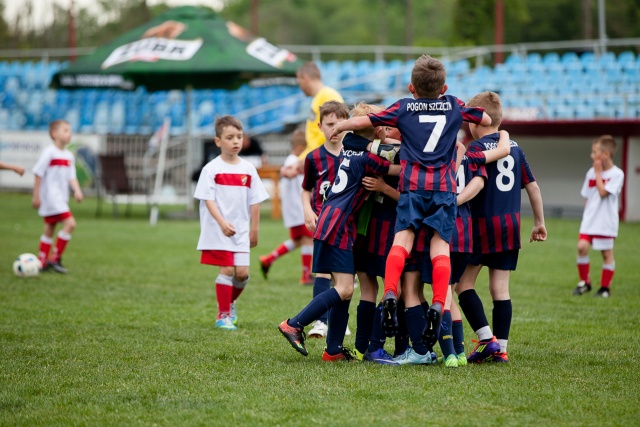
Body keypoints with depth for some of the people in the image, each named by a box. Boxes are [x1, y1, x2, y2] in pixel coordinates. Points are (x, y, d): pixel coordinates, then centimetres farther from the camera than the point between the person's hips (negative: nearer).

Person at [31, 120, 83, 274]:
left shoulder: (69, 156, 9)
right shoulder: (49, 153, -14)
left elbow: (71, 177, 8)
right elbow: (38, 174, -12)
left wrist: (77, 190, -10)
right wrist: (36, 196, -12)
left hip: (61, 197, 9)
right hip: (51, 196, -9)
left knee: (50, 228, 14)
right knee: (70, 223, -18)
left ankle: (41, 262, 23)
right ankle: (55, 259, -11)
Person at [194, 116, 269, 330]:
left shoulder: (248, 169, 6)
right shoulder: (211, 169, -5)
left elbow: (255, 201, 10)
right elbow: (208, 199, -11)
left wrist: (254, 229, 8)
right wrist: (222, 222, -23)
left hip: (241, 230, 3)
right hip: (218, 230, -3)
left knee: (242, 272, -2)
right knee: (226, 270, -6)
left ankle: (230, 301, 27)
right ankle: (223, 314, 7)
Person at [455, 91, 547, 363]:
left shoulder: (477, 148, -7)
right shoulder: (514, 147, 12)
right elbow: (532, 186, 17)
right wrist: (539, 222, 24)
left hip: (483, 223, -6)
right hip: (511, 225, 6)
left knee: (464, 283, 4)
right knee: (500, 288, 7)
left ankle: (487, 339, -7)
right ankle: (501, 349, 5)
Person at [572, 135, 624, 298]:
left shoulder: (617, 174, -9)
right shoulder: (591, 172, 7)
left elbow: (603, 192, -19)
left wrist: (598, 172, -12)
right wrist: (587, 215, 11)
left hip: (606, 222, -4)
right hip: (590, 220, 4)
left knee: (607, 253, 3)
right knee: (582, 246, -10)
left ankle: (605, 287, 14)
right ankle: (585, 282, 5)